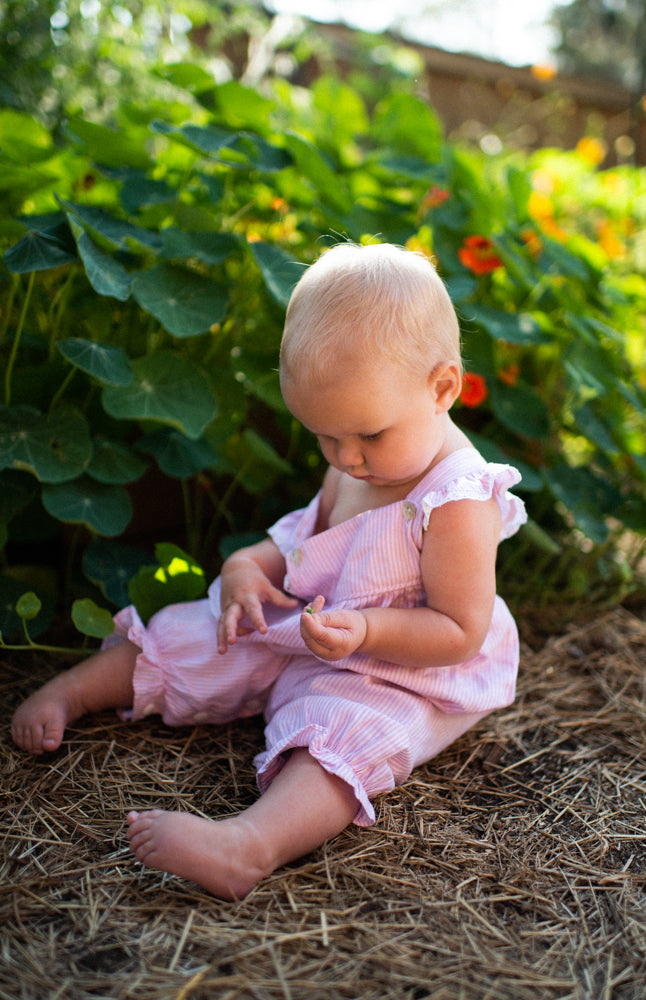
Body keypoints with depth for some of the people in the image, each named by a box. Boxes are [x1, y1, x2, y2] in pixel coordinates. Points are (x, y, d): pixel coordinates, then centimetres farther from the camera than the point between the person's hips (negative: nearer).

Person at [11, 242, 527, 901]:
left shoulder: (458, 503, -27)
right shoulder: (356, 465, -2)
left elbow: (462, 633, -23)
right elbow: (312, 531, 13)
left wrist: (366, 632, -36)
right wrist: (252, 564, -6)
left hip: (402, 671, -8)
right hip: (300, 627, 8)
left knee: (341, 729, -38)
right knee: (184, 638, 3)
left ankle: (249, 845, -58)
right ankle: (70, 691, 16)